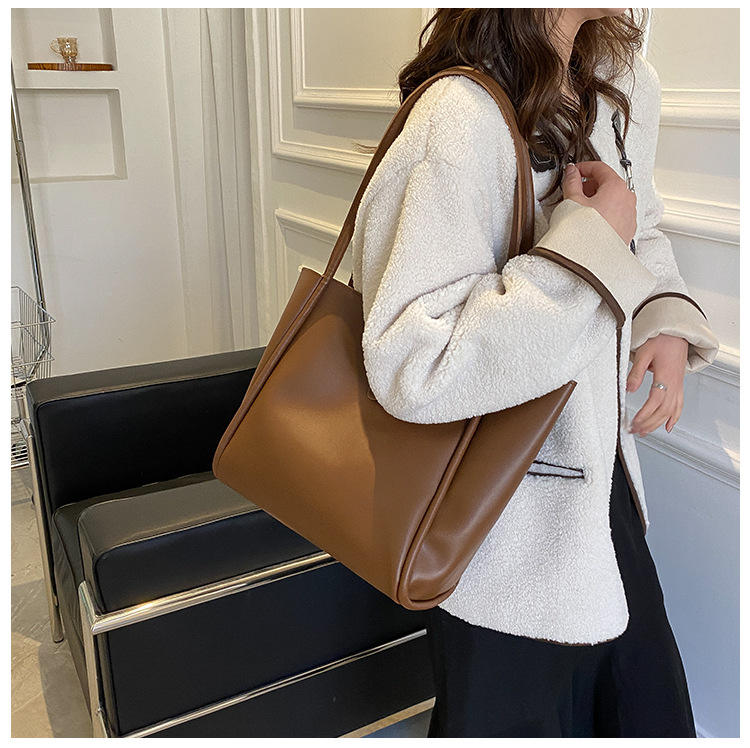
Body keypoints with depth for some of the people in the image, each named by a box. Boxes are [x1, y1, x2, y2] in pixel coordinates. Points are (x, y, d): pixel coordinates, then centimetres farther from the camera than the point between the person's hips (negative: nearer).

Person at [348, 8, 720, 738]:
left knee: (655, 719, 25)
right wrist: (593, 246, -27)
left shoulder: (629, 84, 3)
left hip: (607, 489, 8)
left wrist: (668, 320, -1)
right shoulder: (461, 120, -25)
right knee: (511, 720, 17)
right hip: (508, 532, -8)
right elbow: (414, 366, -35)